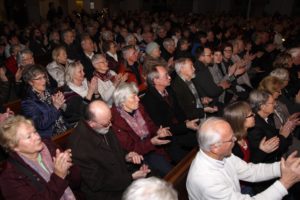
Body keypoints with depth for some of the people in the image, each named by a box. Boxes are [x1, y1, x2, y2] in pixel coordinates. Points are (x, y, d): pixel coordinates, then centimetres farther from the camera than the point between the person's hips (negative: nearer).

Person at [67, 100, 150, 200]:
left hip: (122, 176, 7)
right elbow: (98, 183, -20)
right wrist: (132, 177, -19)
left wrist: (125, 157, -6)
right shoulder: (79, 146, -29)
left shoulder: (104, 128, -7)